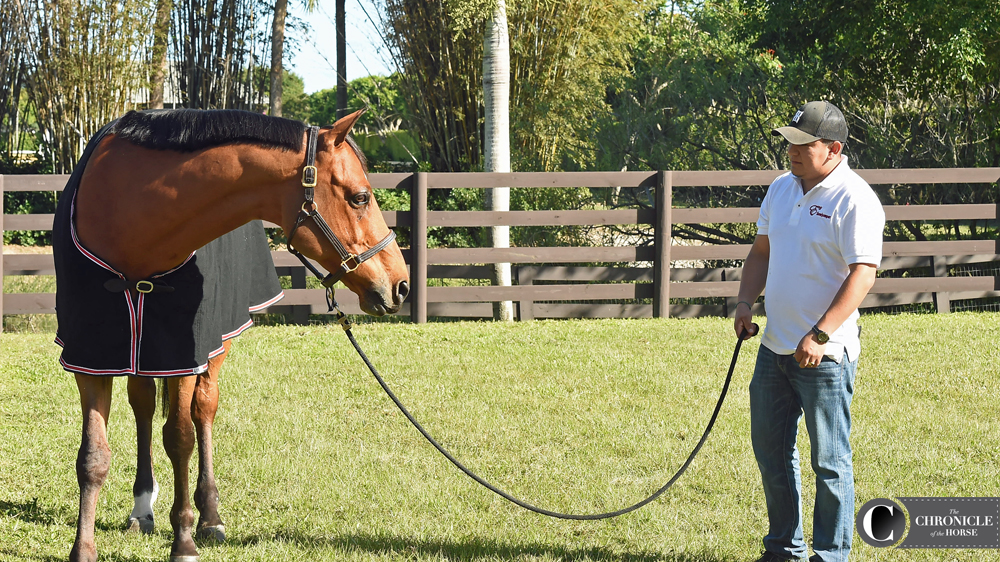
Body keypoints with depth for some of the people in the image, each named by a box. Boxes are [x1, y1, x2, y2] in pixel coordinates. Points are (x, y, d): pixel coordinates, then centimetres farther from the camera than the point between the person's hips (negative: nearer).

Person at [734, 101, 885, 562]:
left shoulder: (854, 200, -15)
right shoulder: (781, 189, 10)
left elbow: (863, 274, -20)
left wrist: (820, 336, -24)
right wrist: (746, 301, 5)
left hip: (825, 353, -8)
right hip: (775, 347, 8)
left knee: (830, 462, 0)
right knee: (770, 450, 15)